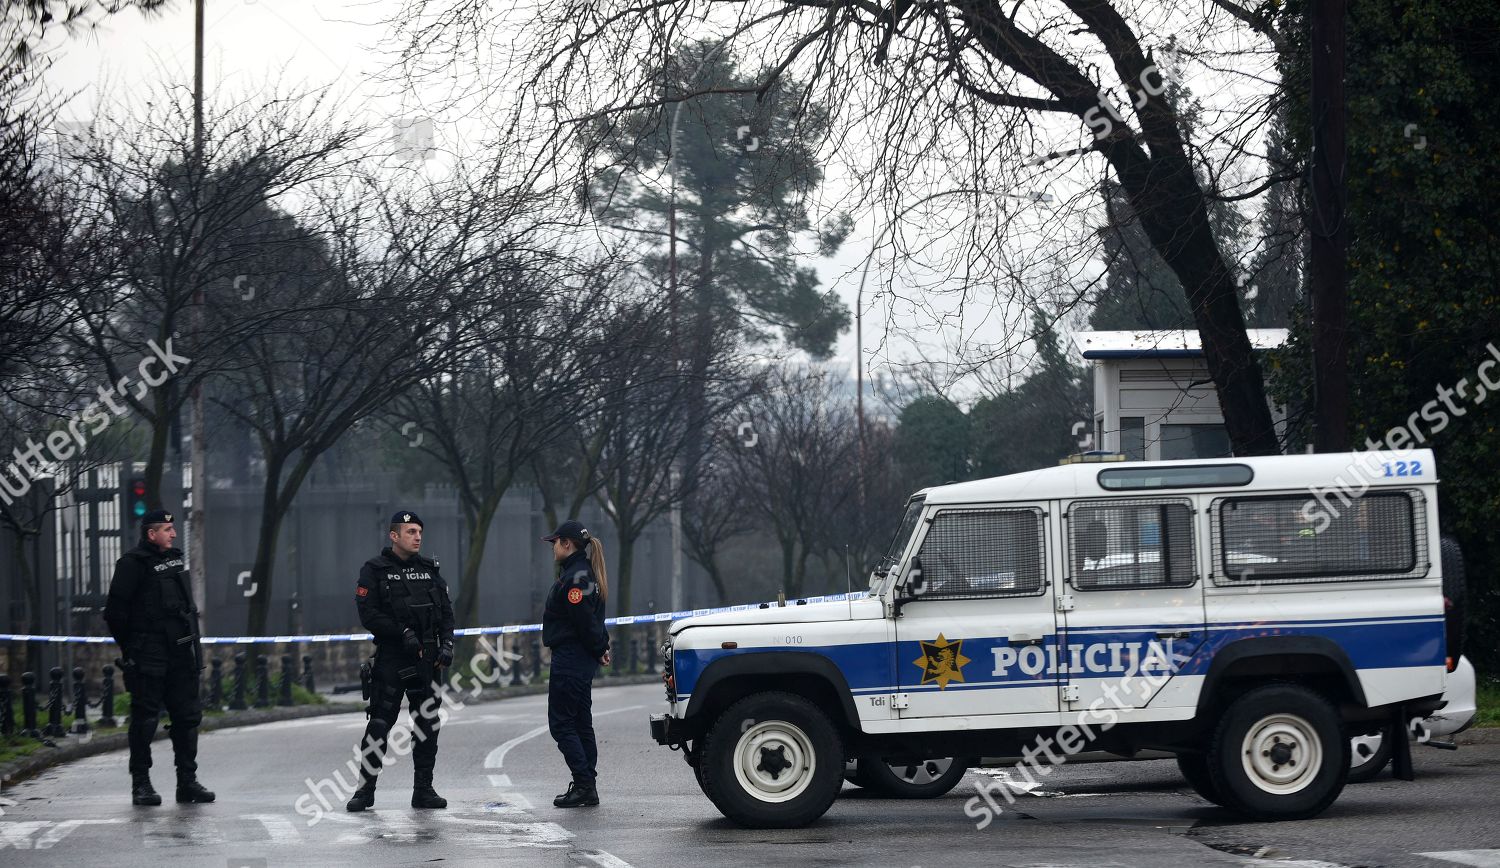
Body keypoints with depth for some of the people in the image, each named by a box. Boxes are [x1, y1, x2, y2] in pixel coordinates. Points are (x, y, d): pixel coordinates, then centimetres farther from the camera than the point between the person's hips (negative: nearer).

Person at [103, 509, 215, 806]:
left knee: (187, 716, 7)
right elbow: (115, 612, -10)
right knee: (144, 719, -2)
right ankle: (141, 784, 4)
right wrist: (130, 648, -7)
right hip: (148, 659, -7)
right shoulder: (132, 564, -9)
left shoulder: (174, 559, 15)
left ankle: (187, 781, 13)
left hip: (181, 655, 7)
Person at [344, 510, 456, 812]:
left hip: (427, 659, 5)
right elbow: (368, 614, -10)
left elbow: (446, 611, 13)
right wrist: (403, 633, -17)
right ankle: (365, 789, 2)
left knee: (427, 724, 5)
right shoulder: (374, 570, -1)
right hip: (391, 659, -5)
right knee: (380, 723, -6)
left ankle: (423, 790, 12)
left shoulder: (430, 570, 14)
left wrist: (446, 644, -2)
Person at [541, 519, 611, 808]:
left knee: (561, 723, -7)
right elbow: (590, 620, 17)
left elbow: (585, 620, -21)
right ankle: (587, 786, 16)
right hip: (583, 660, 11)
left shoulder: (573, 577, -18)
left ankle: (585, 786, -10)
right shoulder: (585, 573, 15)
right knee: (581, 723, 13)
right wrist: (601, 647, 10)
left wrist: (598, 649, -10)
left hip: (569, 660, -11)